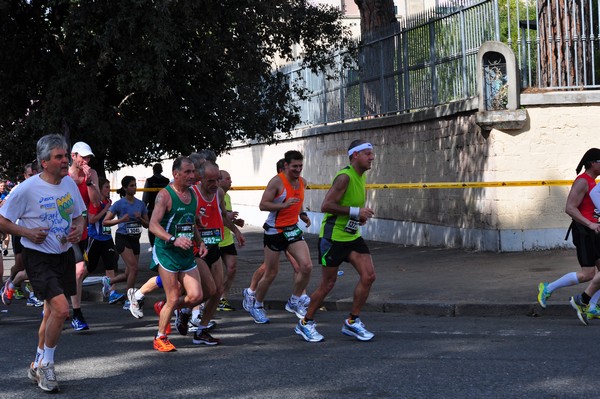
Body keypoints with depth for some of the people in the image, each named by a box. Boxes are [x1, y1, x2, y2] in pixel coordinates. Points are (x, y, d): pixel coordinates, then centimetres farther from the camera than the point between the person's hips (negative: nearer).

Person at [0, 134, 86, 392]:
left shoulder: (69, 183, 1)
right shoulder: (27, 189, -16)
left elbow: (78, 216, 15)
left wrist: (79, 228, -6)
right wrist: (28, 232, -20)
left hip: (64, 255, 6)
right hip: (38, 257, -6)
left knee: (52, 313, 13)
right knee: (61, 309, -19)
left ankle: (37, 367, 30)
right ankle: (46, 365, 2)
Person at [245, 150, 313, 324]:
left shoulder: (302, 182, 6)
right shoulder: (277, 181, -15)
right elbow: (263, 205, -19)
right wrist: (284, 205, -29)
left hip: (292, 229, 6)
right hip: (274, 230, -6)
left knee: (307, 266, -11)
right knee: (271, 274, 3)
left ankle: (294, 302, 8)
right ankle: (257, 306, 24)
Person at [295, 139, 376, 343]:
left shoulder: (361, 177, 10)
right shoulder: (344, 177, -19)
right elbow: (326, 206, -25)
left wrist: (362, 215, 6)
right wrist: (356, 212, -24)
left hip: (352, 236, 8)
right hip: (333, 236, -8)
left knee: (368, 276, -3)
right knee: (327, 284, 0)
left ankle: (352, 322, 9)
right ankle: (305, 323, 17)